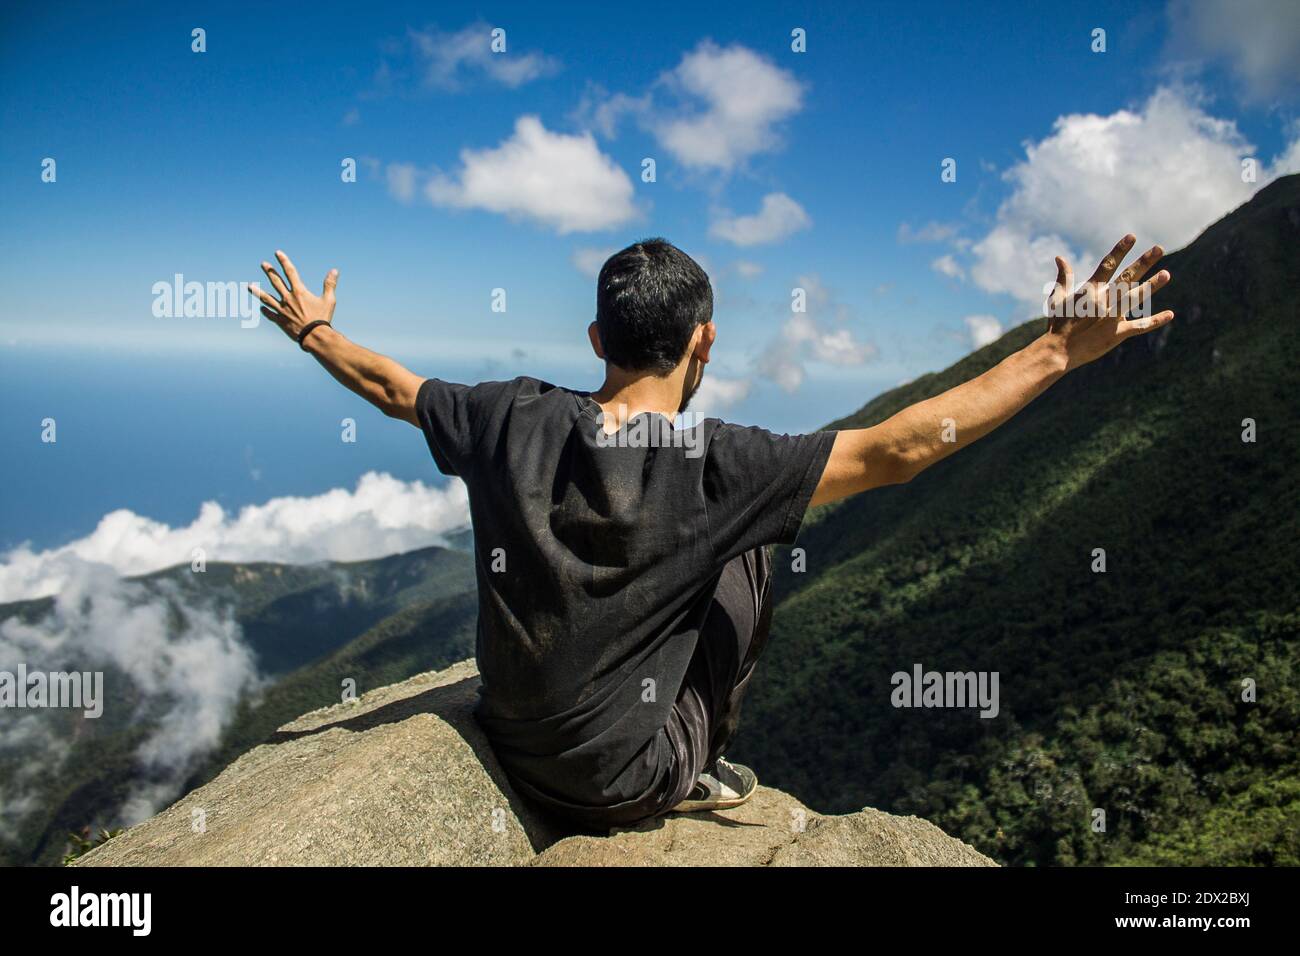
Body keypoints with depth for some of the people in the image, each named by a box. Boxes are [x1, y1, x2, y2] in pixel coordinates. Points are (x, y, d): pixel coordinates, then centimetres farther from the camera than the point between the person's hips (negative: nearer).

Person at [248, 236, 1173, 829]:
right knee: (746, 554, 10)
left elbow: (392, 387, 3)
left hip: (511, 745, 5)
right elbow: (899, 447, -26)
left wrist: (315, 331, 23)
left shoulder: (515, 417, -14)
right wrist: (1060, 349, -19)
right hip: (619, 786, -4)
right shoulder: (715, 464, -26)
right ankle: (695, 771, 25)